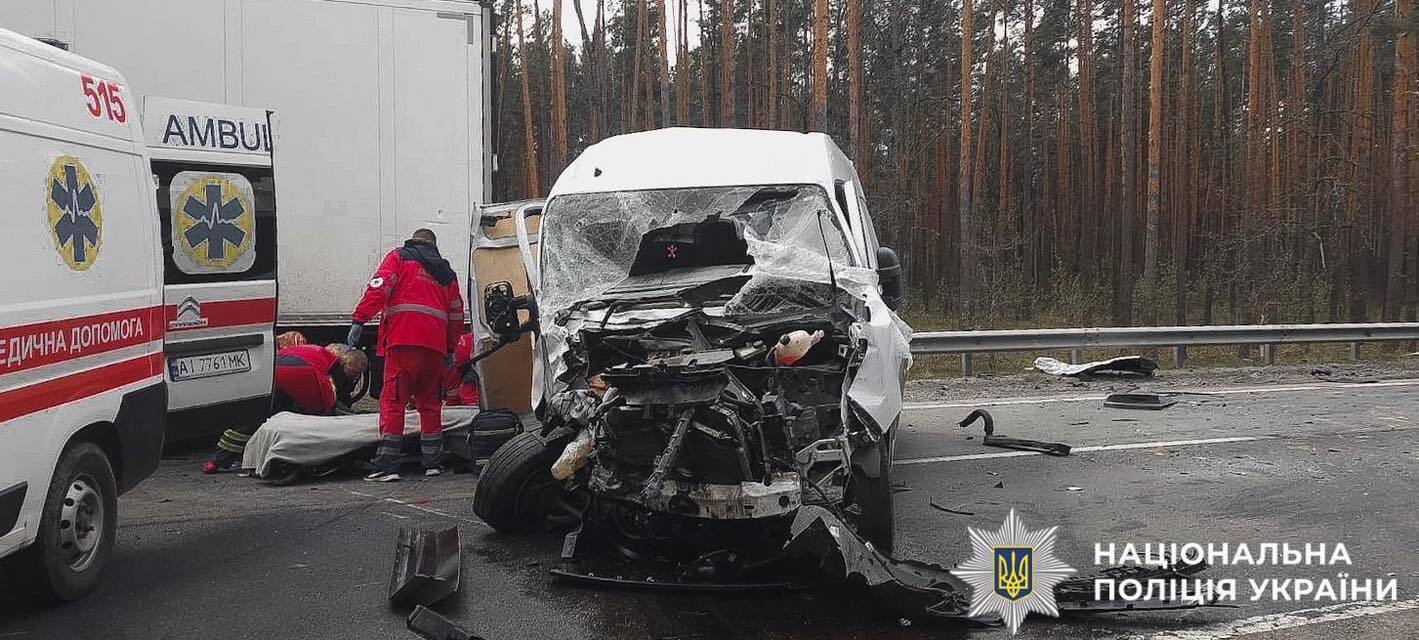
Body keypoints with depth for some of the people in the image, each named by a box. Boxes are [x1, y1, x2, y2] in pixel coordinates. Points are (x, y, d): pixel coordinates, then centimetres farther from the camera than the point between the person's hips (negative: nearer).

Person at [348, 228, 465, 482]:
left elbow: (379, 288, -4)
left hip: (403, 340, -4)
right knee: (430, 404, 14)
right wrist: (450, 350, 33)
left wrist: (359, 320, -8)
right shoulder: (446, 272, 26)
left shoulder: (399, 257, 13)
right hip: (435, 345, 4)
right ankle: (432, 464, 16)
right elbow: (456, 314, 25)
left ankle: (387, 467, -8)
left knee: (392, 402, -4)